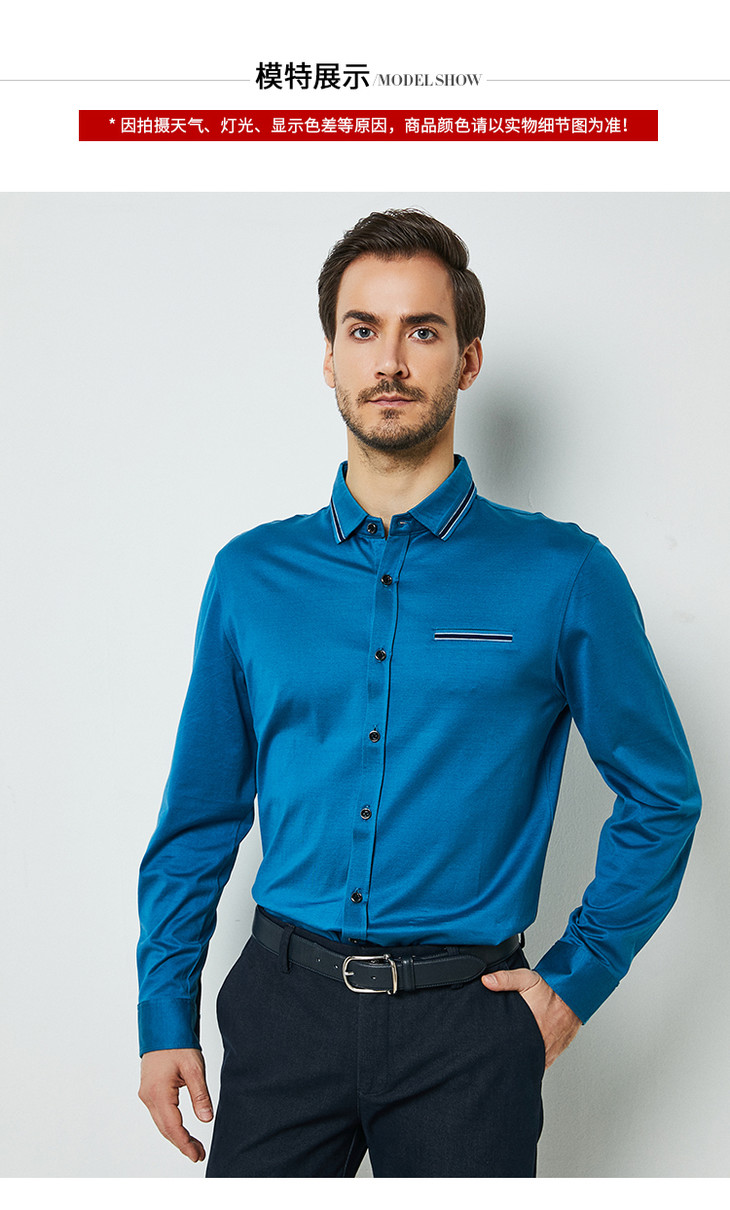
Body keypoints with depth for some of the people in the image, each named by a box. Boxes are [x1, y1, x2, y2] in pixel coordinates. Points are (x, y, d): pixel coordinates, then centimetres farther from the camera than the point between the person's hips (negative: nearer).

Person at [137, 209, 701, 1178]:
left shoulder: (564, 577, -5)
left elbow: (662, 798, 3)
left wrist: (576, 980, 0)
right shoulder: (250, 576, 2)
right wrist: (166, 1016, 6)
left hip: (467, 1024, -1)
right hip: (285, 1004, 2)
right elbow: (200, 815, 7)